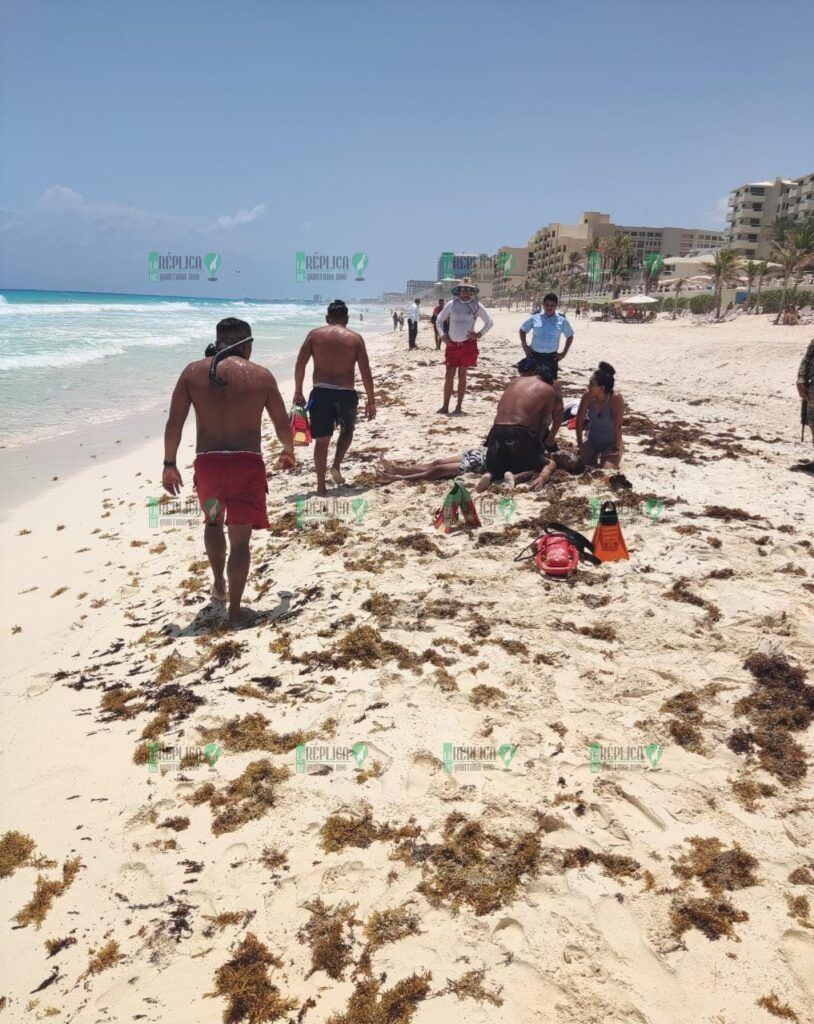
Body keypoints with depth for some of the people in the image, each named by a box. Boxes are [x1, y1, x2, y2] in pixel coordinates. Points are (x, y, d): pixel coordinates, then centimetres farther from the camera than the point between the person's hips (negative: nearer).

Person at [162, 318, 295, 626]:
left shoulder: (193, 372, 4)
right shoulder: (261, 375, 1)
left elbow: (174, 423, 1)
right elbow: (282, 425, 8)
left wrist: (169, 465, 10)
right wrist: (288, 451, 27)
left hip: (207, 462, 2)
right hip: (247, 463, -2)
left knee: (213, 521, 30)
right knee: (240, 538, 6)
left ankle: (218, 584, 38)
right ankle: (235, 610, 11)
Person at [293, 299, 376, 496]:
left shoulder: (315, 334, 5)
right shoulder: (355, 338, 4)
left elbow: (300, 365, 0)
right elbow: (365, 372, 0)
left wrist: (298, 393, 8)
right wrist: (371, 401, 6)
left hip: (321, 393, 0)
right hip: (346, 394, 0)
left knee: (322, 440, 8)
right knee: (347, 430, 27)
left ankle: (321, 486, 8)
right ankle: (336, 466, 8)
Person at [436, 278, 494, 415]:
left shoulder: (476, 306, 0)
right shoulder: (452, 304, 2)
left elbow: (490, 322, 8)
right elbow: (439, 320, 13)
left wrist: (479, 334, -2)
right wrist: (443, 335, 3)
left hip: (468, 344, -1)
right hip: (452, 344, 1)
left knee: (462, 375, 3)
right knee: (449, 375, 0)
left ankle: (459, 407, 9)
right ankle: (445, 406, 4)